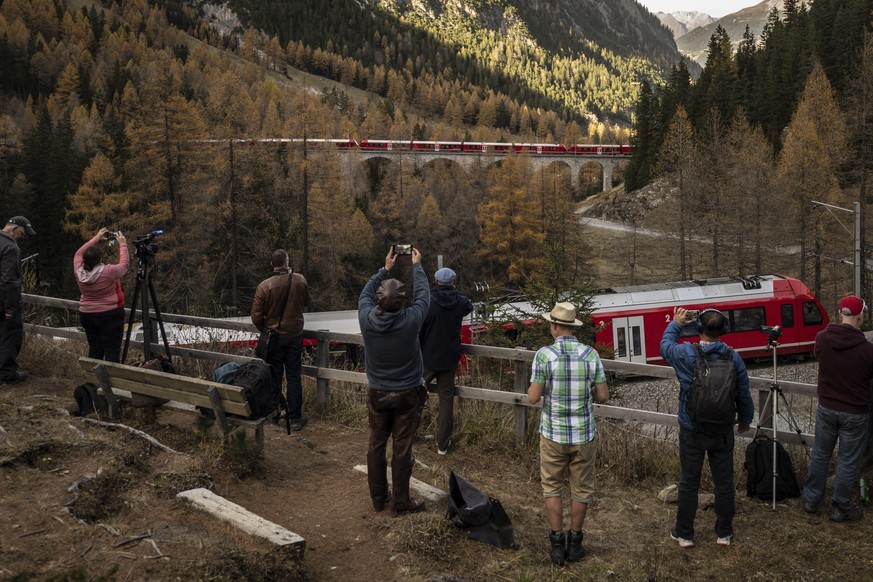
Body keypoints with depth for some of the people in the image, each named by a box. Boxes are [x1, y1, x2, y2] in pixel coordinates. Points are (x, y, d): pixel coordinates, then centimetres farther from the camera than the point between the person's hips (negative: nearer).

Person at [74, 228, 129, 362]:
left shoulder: (78, 271, -6)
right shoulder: (108, 272, -20)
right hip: (110, 315, -5)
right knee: (112, 351, -4)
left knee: (94, 350, 12)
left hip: (87, 315, 5)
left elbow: (79, 253, 13)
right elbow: (124, 264, -3)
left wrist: (96, 238, 15)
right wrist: (122, 244, 8)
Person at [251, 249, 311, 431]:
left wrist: (264, 329, 9)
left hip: (273, 337, -1)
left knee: (274, 377, 12)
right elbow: (307, 302, 8)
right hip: (294, 335, 1)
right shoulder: (300, 280, -10)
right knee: (293, 377, 7)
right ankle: (295, 418, 9)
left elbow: (256, 316, -11)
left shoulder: (264, 286, -15)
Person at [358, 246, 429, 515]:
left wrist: (385, 268, 17)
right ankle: (400, 502, 15)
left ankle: (378, 498, 24)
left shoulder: (367, 319, -15)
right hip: (407, 395, -3)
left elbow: (365, 294, 8)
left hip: (377, 394, 3)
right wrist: (416, 265, 11)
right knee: (402, 449, 6)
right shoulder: (410, 320, -22)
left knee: (376, 445, 14)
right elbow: (423, 295, -3)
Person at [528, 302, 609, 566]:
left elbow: (533, 397, -12)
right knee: (581, 489, 15)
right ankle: (574, 542, 23)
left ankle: (557, 543, 14)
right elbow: (603, 396, -2)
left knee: (552, 487, 14)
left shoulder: (544, 355, -13)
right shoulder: (591, 354, -5)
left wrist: (533, 386, 9)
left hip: (553, 434, -2)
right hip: (584, 434, 2)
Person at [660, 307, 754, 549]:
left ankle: (684, 534, 18)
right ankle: (724, 533, 24)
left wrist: (675, 324, 23)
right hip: (723, 430, 2)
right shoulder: (733, 357, -8)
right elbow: (744, 393, 2)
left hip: (692, 431, -2)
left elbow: (665, 345, 7)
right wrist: (745, 419, 19)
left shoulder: (686, 354, -15)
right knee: (724, 482, 13)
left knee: (689, 483, 8)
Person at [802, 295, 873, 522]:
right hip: (854, 413, -4)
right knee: (848, 461, 10)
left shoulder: (822, 338, -10)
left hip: (826, 408, 4)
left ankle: (811, 500, 29)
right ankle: (841, 508, 21)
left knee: (820, 454, 18)